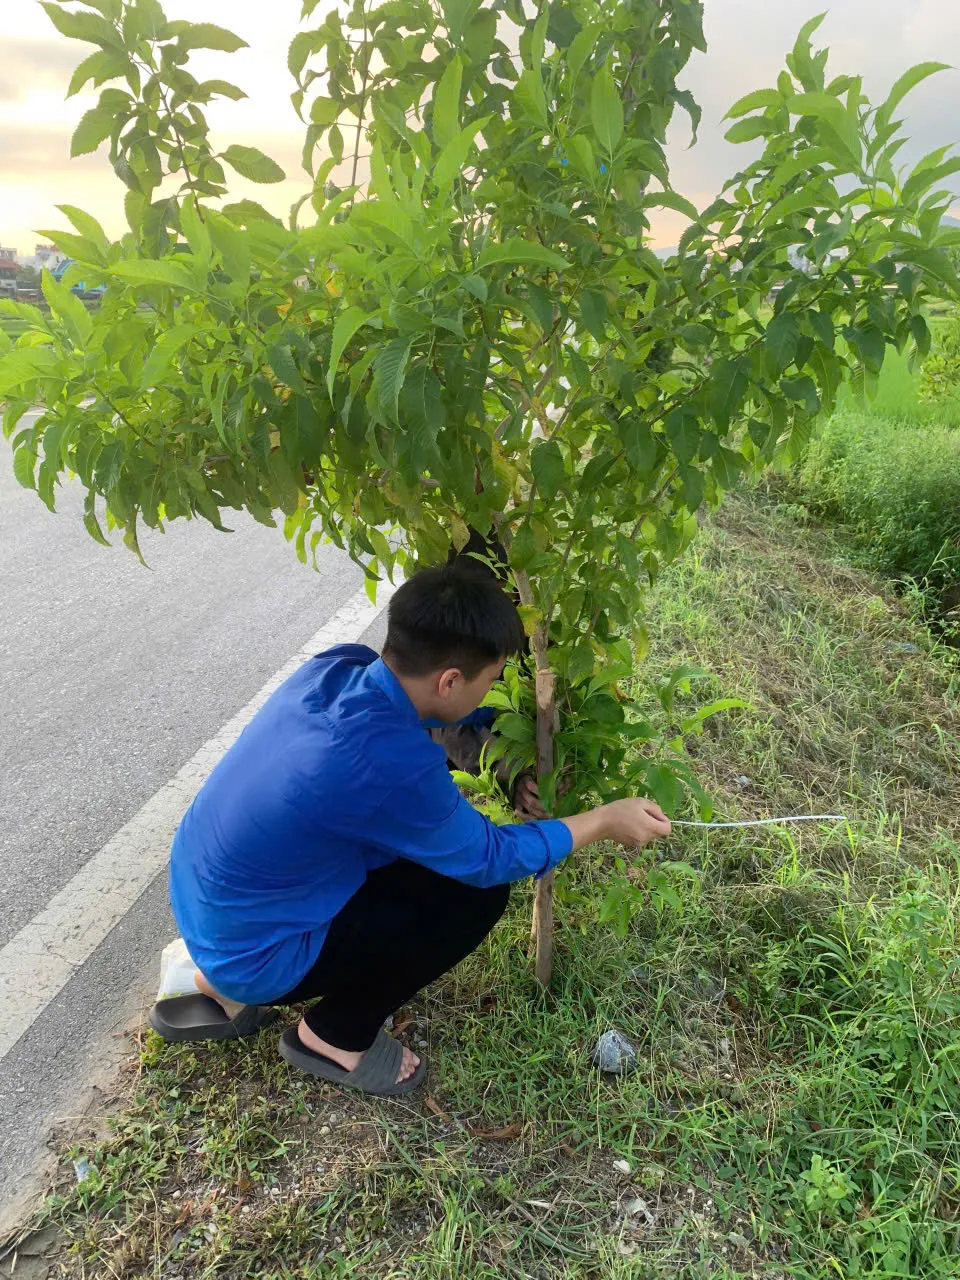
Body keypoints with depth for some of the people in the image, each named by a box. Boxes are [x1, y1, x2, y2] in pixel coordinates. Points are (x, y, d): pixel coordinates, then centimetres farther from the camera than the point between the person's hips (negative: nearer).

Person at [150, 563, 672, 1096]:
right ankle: (334, 1035, 12)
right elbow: (489, 859, -15)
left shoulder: (338, 666, -12)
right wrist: (605, 821, -4)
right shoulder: (392, 767, -33)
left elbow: (432, 719, 10)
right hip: (253, 954, -7)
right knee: (479, 893, -9)